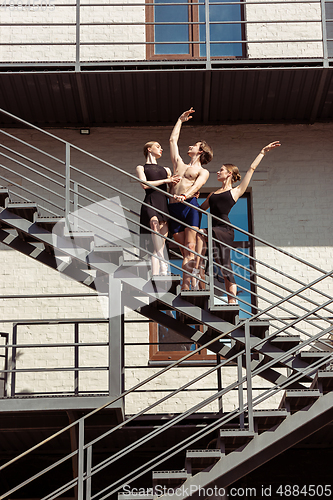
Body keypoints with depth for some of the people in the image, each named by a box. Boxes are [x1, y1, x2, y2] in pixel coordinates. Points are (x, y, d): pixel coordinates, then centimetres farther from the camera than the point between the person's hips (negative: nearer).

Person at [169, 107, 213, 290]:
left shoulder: (203, 172, 15)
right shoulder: (179, 164, 30)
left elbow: (197, 185, -7)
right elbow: (173, 139, 38)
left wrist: (186, 195, -27)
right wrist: (180, 120, 45)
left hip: (189, 205, -4)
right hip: (174, 208, 4)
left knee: (190, 248, -15)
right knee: (184, 251, -3)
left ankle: (186, 285, -26)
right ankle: (185, 288, -9)